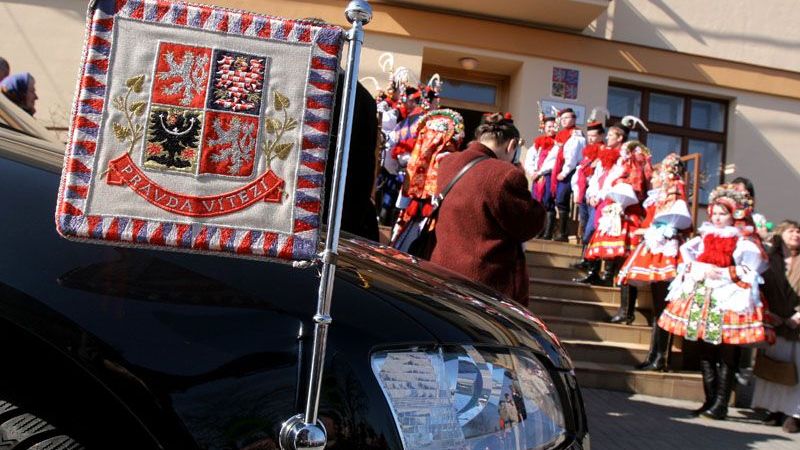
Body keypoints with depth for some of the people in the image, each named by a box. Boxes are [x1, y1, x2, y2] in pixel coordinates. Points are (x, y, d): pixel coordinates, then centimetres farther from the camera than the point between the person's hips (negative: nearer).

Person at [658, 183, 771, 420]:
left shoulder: (745, 242, -1)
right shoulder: (705, 237, 14)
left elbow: (748, 273, -10)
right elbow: (688, 261, 10)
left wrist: (721, 272, -18)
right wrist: (703, 269, -9)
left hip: (730, 300, -5)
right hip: (702, 299, 5)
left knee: (726, 354, -2)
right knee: (706, 353, 11)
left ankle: (721, 404, 4)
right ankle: (710, 400, 21)